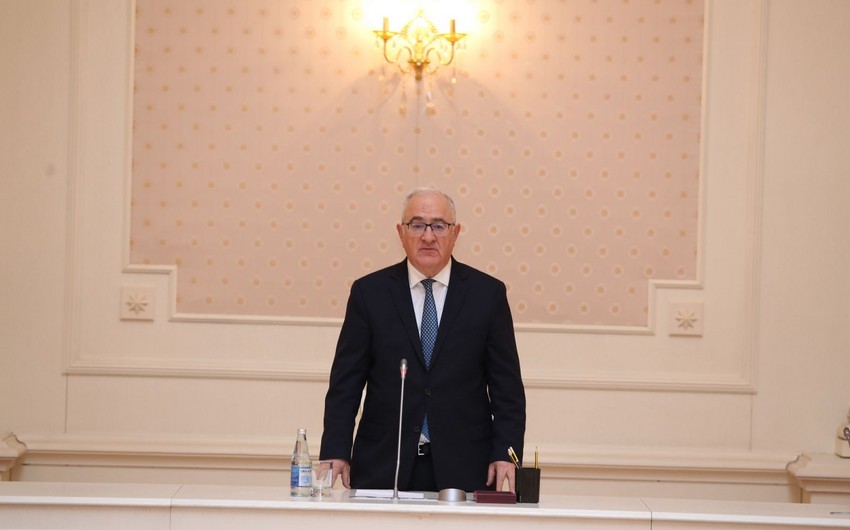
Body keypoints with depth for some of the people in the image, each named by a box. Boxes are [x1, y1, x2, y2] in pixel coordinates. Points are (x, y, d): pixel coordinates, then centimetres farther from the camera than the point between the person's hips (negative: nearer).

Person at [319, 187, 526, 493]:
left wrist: (506, 454, -5)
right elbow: (346, 383, 4)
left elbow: (507, 385, 5)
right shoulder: (369, 292, 5)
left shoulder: (487, 293, 5)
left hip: (463, 468, 0)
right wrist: (336, 452, -5)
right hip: (382, 467, 0)